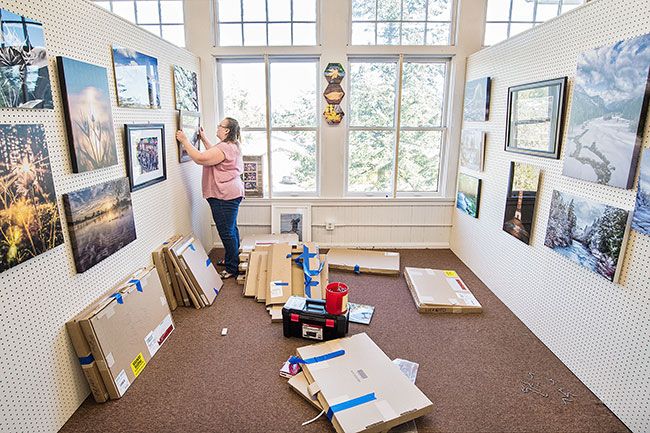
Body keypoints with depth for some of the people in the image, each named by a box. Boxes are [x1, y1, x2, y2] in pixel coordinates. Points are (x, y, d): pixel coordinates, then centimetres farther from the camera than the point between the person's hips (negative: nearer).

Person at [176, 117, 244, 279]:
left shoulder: (225, 147, -20)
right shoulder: (231, 146, 15)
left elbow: (201, 158, -25)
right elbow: (214, 154, 30)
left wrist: (185, 141, -15)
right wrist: (204, 139, 26)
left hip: (224, 196, -11)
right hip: (230, 194, 11)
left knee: (226, 232, -3)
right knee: (231, 229, 20)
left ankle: (232, 268, 6)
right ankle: (233, 259, 34)